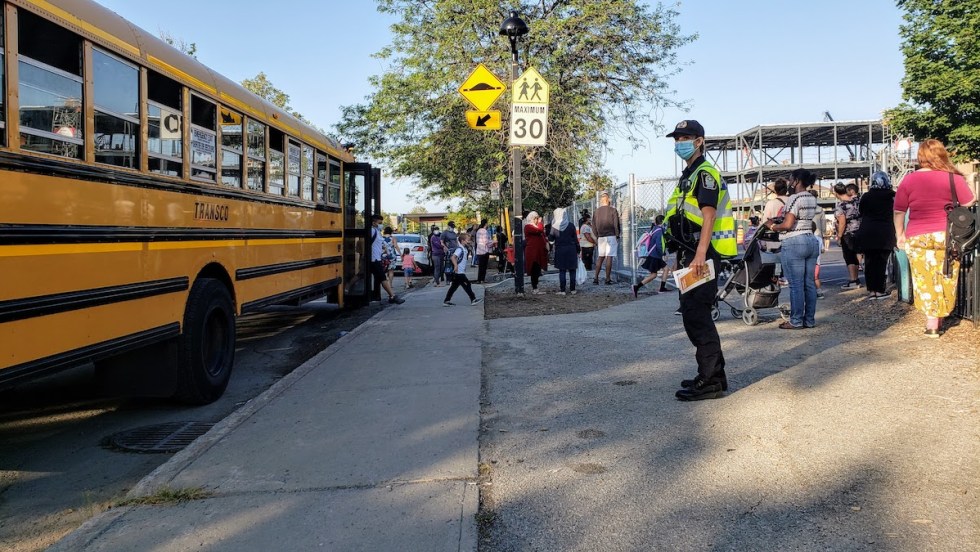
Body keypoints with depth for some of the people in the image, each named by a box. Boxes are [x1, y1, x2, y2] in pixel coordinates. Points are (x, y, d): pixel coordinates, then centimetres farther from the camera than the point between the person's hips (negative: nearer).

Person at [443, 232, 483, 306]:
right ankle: (473, 299, 4)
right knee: (467, 285, -3)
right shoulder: (459, 249, -16)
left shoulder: (464, 249, 14)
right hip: (459, 272, -10)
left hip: (460, 272, 10)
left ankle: (446, 301, 12)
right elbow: (452, 257, -27)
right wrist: (456, 265, -32)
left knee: (454, 287, 10)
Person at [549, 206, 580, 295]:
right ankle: (572, 289, 8)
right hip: (571, 249, 0)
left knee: (562, 271, 4)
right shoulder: (571, 226, -3)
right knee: (572, 270, 8)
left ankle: (562, 290, 0)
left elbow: (551, 238, 0)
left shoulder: (554, 226, -5)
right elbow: (575, 239, 0)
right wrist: (577, 250, 6)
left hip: (560, 250, 0)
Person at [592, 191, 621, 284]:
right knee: (609, 257, -3)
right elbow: (616, 224, -8)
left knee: (601, 257, 12)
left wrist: (597, 236, 17)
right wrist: (617, 235, 1)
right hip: (611, 236, -4)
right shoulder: (613, 210, -5)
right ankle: (608, 278, -4)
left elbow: (594, 225, 10)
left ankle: (596, 278, 7)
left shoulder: (596, 211, 7)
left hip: (601, 237, 4)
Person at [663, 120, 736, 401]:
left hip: (703, 255, -11)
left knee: (696, 315, -12)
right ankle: (713, 375, 24)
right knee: (694, 314, 15)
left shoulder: (705, 173, -9)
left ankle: (711, 381, -7)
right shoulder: (688, 176, 22)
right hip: (692, 254, 11)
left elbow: (709, 216, -19)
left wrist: (700, 255, -27)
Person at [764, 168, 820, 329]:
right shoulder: (812, 199, 15)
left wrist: (772, 226, -2)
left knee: (796, 285, -4)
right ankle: (810, 320, 14)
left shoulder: (794, 198, -12)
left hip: (794, 243, -9)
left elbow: (787, 225, -19)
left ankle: (796, 321, 0)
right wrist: (778, 220, 19)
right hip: (812, 241, 9)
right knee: (810, 283, 9)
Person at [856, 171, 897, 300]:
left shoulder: (866, 197, 3)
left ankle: (871, 290, 7)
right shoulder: (892, 196, 0)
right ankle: (880, 290, 4)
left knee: (870, 262, 6)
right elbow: (896, 216, 8)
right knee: (882, 262, 1)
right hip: (885, 234, -1)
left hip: (868, 234, 1)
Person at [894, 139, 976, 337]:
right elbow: (970, 205, 3)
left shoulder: (909, 180, -2)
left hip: (917, 239, 0)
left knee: (925, 280, 7)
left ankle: (932, 323, 4)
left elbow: (898, 212, 3)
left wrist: (900, 234, 13)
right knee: (945, 280, 12)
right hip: (947, 237, 0)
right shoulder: (953, 178, -4)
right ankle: (939, 319, 19)